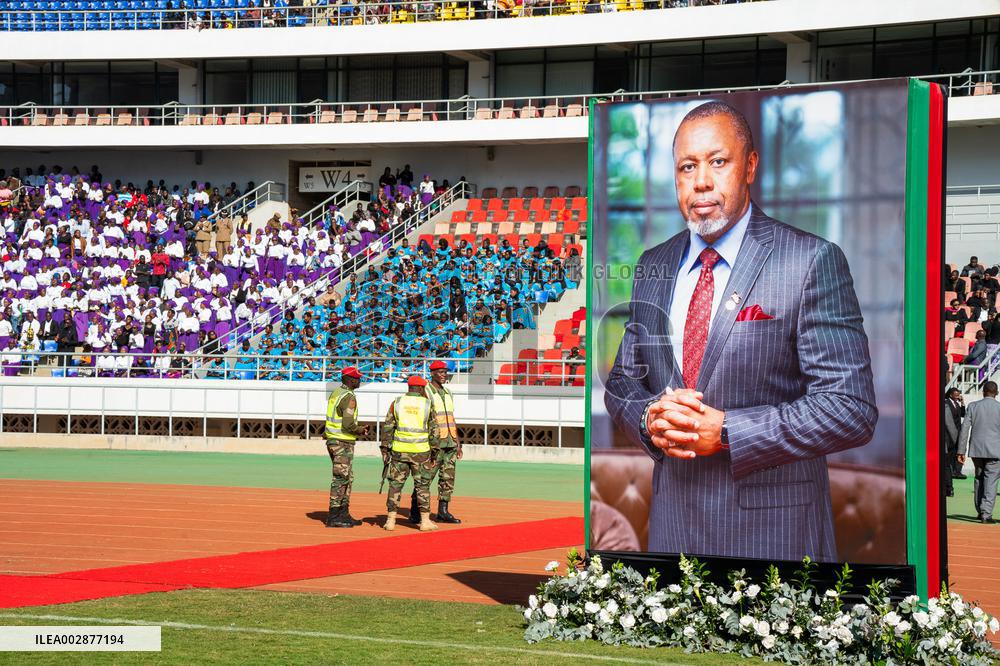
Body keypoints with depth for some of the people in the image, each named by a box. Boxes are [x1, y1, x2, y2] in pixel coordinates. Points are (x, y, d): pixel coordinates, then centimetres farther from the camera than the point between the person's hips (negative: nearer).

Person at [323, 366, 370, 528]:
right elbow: (348, 424, -25)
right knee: (340, 479, -5)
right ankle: (333, 518, -4)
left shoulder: (336, 393, 12)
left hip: (332, 440, 10)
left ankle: (344, 514, 20)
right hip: (343, 443, -10)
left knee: (347, 478, 16)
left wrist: (358, 430, 14)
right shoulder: (349, 398, -17)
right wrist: (360, 430, -5)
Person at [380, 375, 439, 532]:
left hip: (399, 450, 1)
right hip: (420, 451, -1)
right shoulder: (427, 404, -1)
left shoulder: (397, 402, 3)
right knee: (422, 485, 5)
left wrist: (385, 449, 5)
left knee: (396, 484, 6)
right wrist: (434, 453, 6)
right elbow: (433, 430, 0)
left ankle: (391, 520, 4)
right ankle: (425, 520, 4)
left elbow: (388, 427, 2)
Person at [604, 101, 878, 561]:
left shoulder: (812, 262, -10)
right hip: (672, 523, 5)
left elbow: (851, 409, -14)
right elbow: (622, 382, 16)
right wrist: (649, 419, -7)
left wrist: (725, 432, -18)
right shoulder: (653, 267, 9)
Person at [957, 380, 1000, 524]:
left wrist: (961, 451, 1)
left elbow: (965, 429, -2)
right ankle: (986, 513, -11)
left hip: (976, 450, 3)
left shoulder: (972, 406, 1)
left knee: (979, 478, 18)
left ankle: (980, 511, 23)